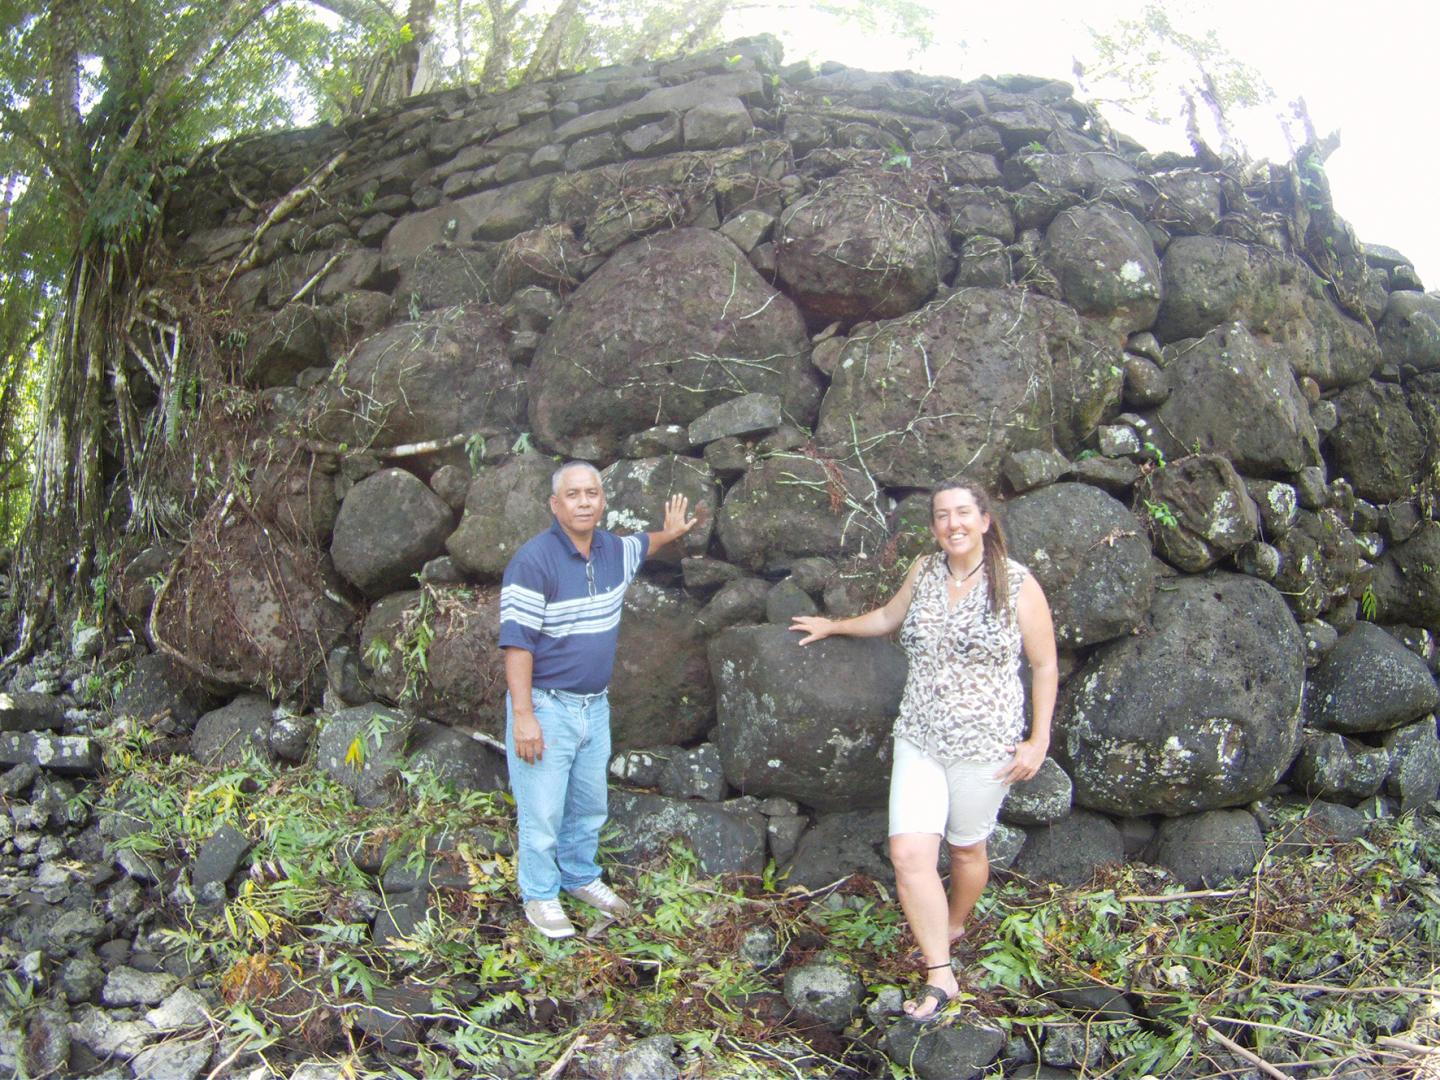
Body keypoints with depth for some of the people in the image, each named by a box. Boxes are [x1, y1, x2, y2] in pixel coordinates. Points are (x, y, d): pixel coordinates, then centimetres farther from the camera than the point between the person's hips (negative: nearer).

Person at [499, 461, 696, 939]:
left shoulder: (613, 550, 2)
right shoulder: (534, 560, -20)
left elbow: (639, 545, 31)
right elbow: (517, 642, -21)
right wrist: (522, 715, -24)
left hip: (595, 706, 7)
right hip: (546, 707, -7)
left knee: (590, 806, 21)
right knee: (543, 811, 4)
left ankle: (581, 877, 42)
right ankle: (540, 896, 24)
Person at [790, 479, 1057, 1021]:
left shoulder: (1017, 584, -9)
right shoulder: (924, 571, 4)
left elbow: (1044, 665, -2)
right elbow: (889, 617, 24)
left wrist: (1039, 739, -5)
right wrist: (833, 625, 34)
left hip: (984, 743, -3)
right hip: (918, 737, 3)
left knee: (966, 849, 14)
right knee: (908, 853, -7)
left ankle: (953, 924, 45)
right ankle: (939, 974, 7)